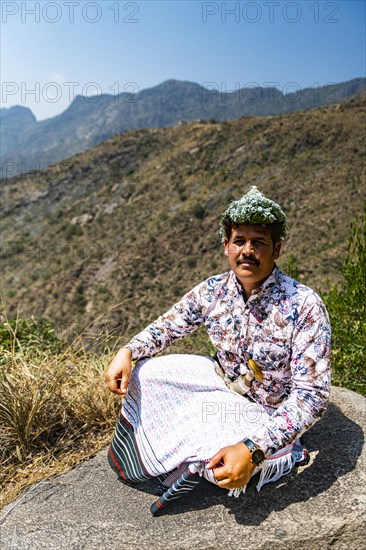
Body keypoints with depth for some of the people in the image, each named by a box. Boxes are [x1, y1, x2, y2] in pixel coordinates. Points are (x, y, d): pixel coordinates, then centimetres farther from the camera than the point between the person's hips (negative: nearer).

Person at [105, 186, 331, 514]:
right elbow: (169, 326, 3)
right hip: (222, 379, 5)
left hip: (268, 410, -5)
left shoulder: (305, 307, -28)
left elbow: (312, 395, -28)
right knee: (145, 374, -5)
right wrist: (127, 352, -16)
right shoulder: (213, 290, -12)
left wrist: (252, 450, -38)